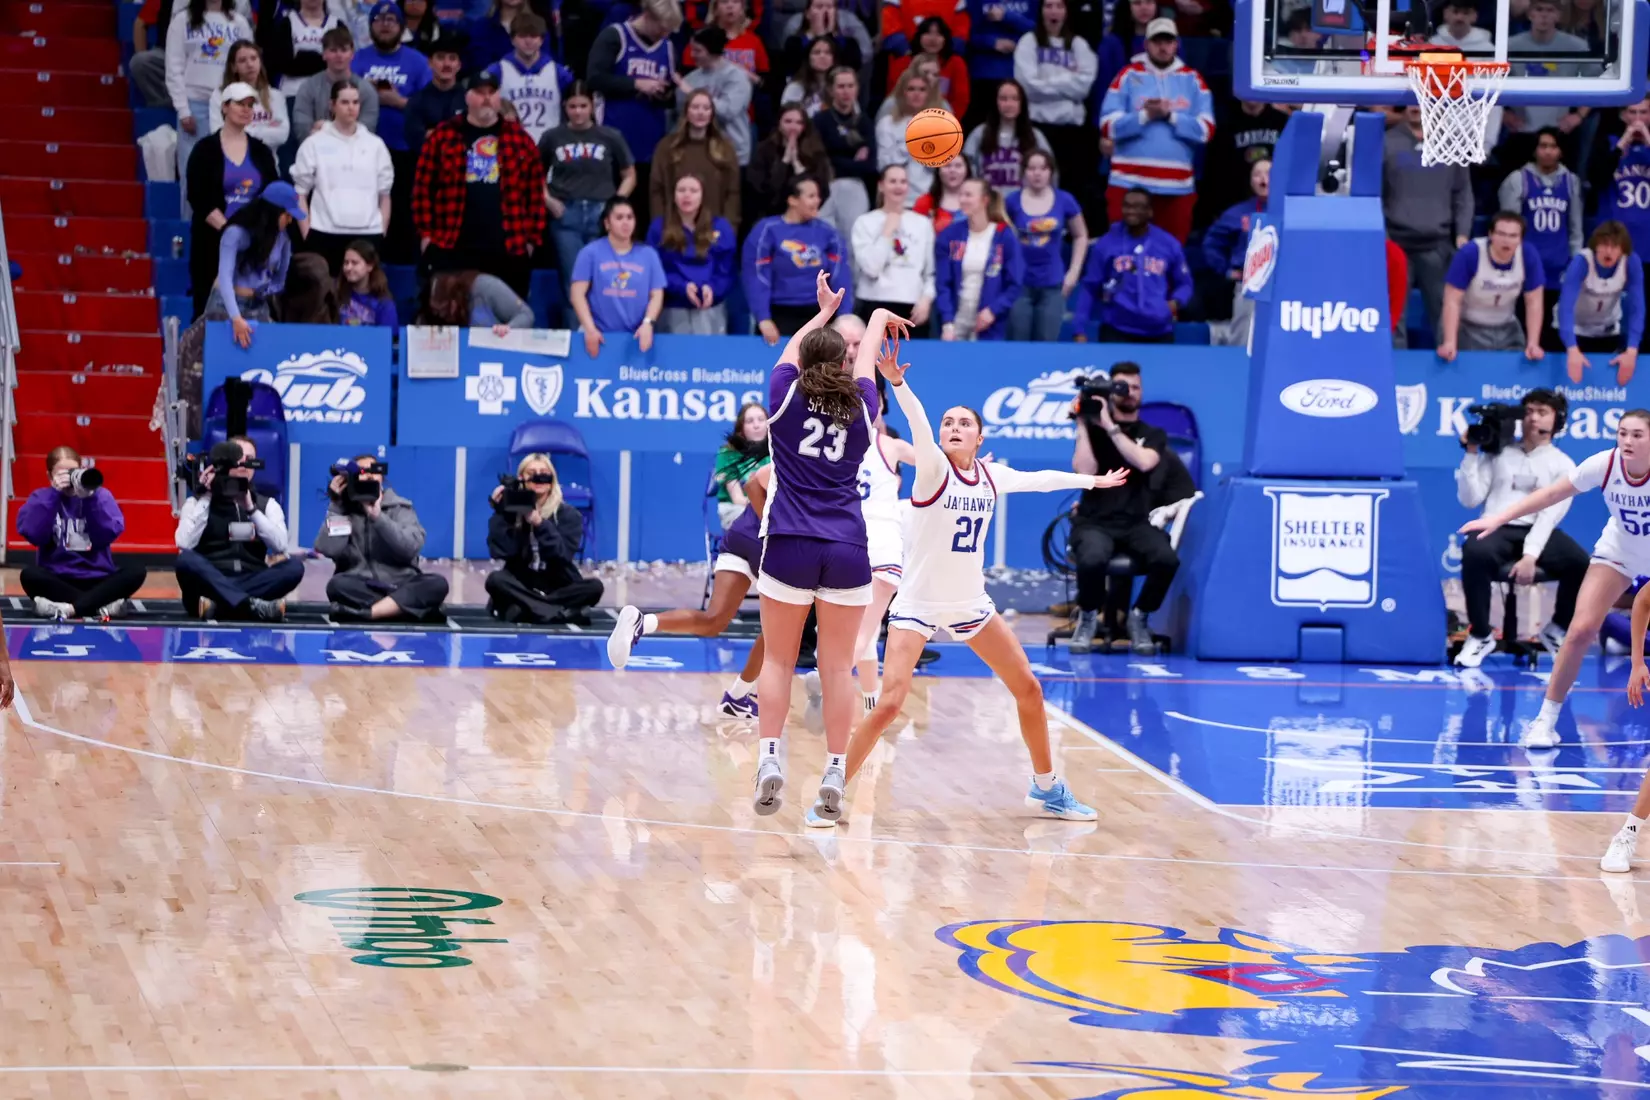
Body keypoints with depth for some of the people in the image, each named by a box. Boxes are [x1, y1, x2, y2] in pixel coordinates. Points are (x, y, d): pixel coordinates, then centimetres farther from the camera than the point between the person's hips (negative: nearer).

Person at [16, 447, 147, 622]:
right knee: (29, 575, -33)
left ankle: (69, 608, -35)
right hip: (57, 580, -1)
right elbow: (33, 534, -13)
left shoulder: (100, 495, 7)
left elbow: (110, 534, -9)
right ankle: (102, 605, -33)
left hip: (97, 579, 1)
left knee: (137, 572, -25)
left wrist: (90, 497, -16)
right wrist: (55, 493, -14)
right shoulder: (42, 498, 5)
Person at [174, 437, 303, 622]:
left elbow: (280, 545, -4)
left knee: (294, 566, -26)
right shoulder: (198, 503, 9)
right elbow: (185, 544, -10)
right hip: (212, 582, -2)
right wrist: (205, 498, -6)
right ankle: (251, 606, -47)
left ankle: (217, 605, -35)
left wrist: (251, 508, -11)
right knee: (187, 560, -34)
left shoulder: (267, 504, 15)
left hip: (251, 583, 2)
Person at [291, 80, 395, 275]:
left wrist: (382, 234, 7)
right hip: (325, 235, -2)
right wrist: (307, 235, -3)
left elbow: (384, 194, 15)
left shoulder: (375, 145, 10)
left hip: (367, 235, 2)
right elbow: (300, 193, 5)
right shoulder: (314, 144, 4)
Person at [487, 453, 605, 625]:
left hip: (559, 588, 0)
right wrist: (500, 513, -18)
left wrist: (540, 524, -27)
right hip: (521, 587, 0)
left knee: (594, 586, -27)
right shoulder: (512, 511, -1)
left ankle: (522, 609, -30)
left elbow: (562, 555, -16)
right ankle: (563, 613, -34)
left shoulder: (568, 514, -1)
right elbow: (501, 551, -15)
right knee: (496, 579, -31)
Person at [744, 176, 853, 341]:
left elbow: (840, 275, 1)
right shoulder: (767, 231, -6)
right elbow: (757, 278, -10)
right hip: (781, 316, -3)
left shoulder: (826, 231, 5)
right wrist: (763, 319, -19)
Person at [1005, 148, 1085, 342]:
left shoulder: (1064, 201, -1)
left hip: (1052, 284, 1)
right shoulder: (1012, 202, -3)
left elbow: (1081, 236, 11)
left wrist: (1074, 271, 4)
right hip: (1019, 282, -1)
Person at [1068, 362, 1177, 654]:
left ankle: (1140, 617, -2)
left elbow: (1144, 462, -12)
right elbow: (1084, 472, -9)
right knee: (1092, 560, -37)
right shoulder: (1093, 430, 7)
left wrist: (1111, 427, -12)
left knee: (1167, 559, -31)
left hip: (1136, 524, 2)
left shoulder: (1153, 435, 12)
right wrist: (1082, 424, -8)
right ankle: (1088, 617, -5)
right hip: (1095, 522, -2)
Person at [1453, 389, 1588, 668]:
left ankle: (1557, 629, 4)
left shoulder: (1563, 465, 9)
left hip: (1538, 533, 0)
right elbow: (1470, 500, 9)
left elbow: (1550, 515, -5)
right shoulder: (1498, 454, 14)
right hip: (1497, 530, 0)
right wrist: (1471, 454, 2)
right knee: (1474, 553, -37)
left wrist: (1530, 555, -20)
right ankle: (1481, 636, -18)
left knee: (1583, 565, -27)